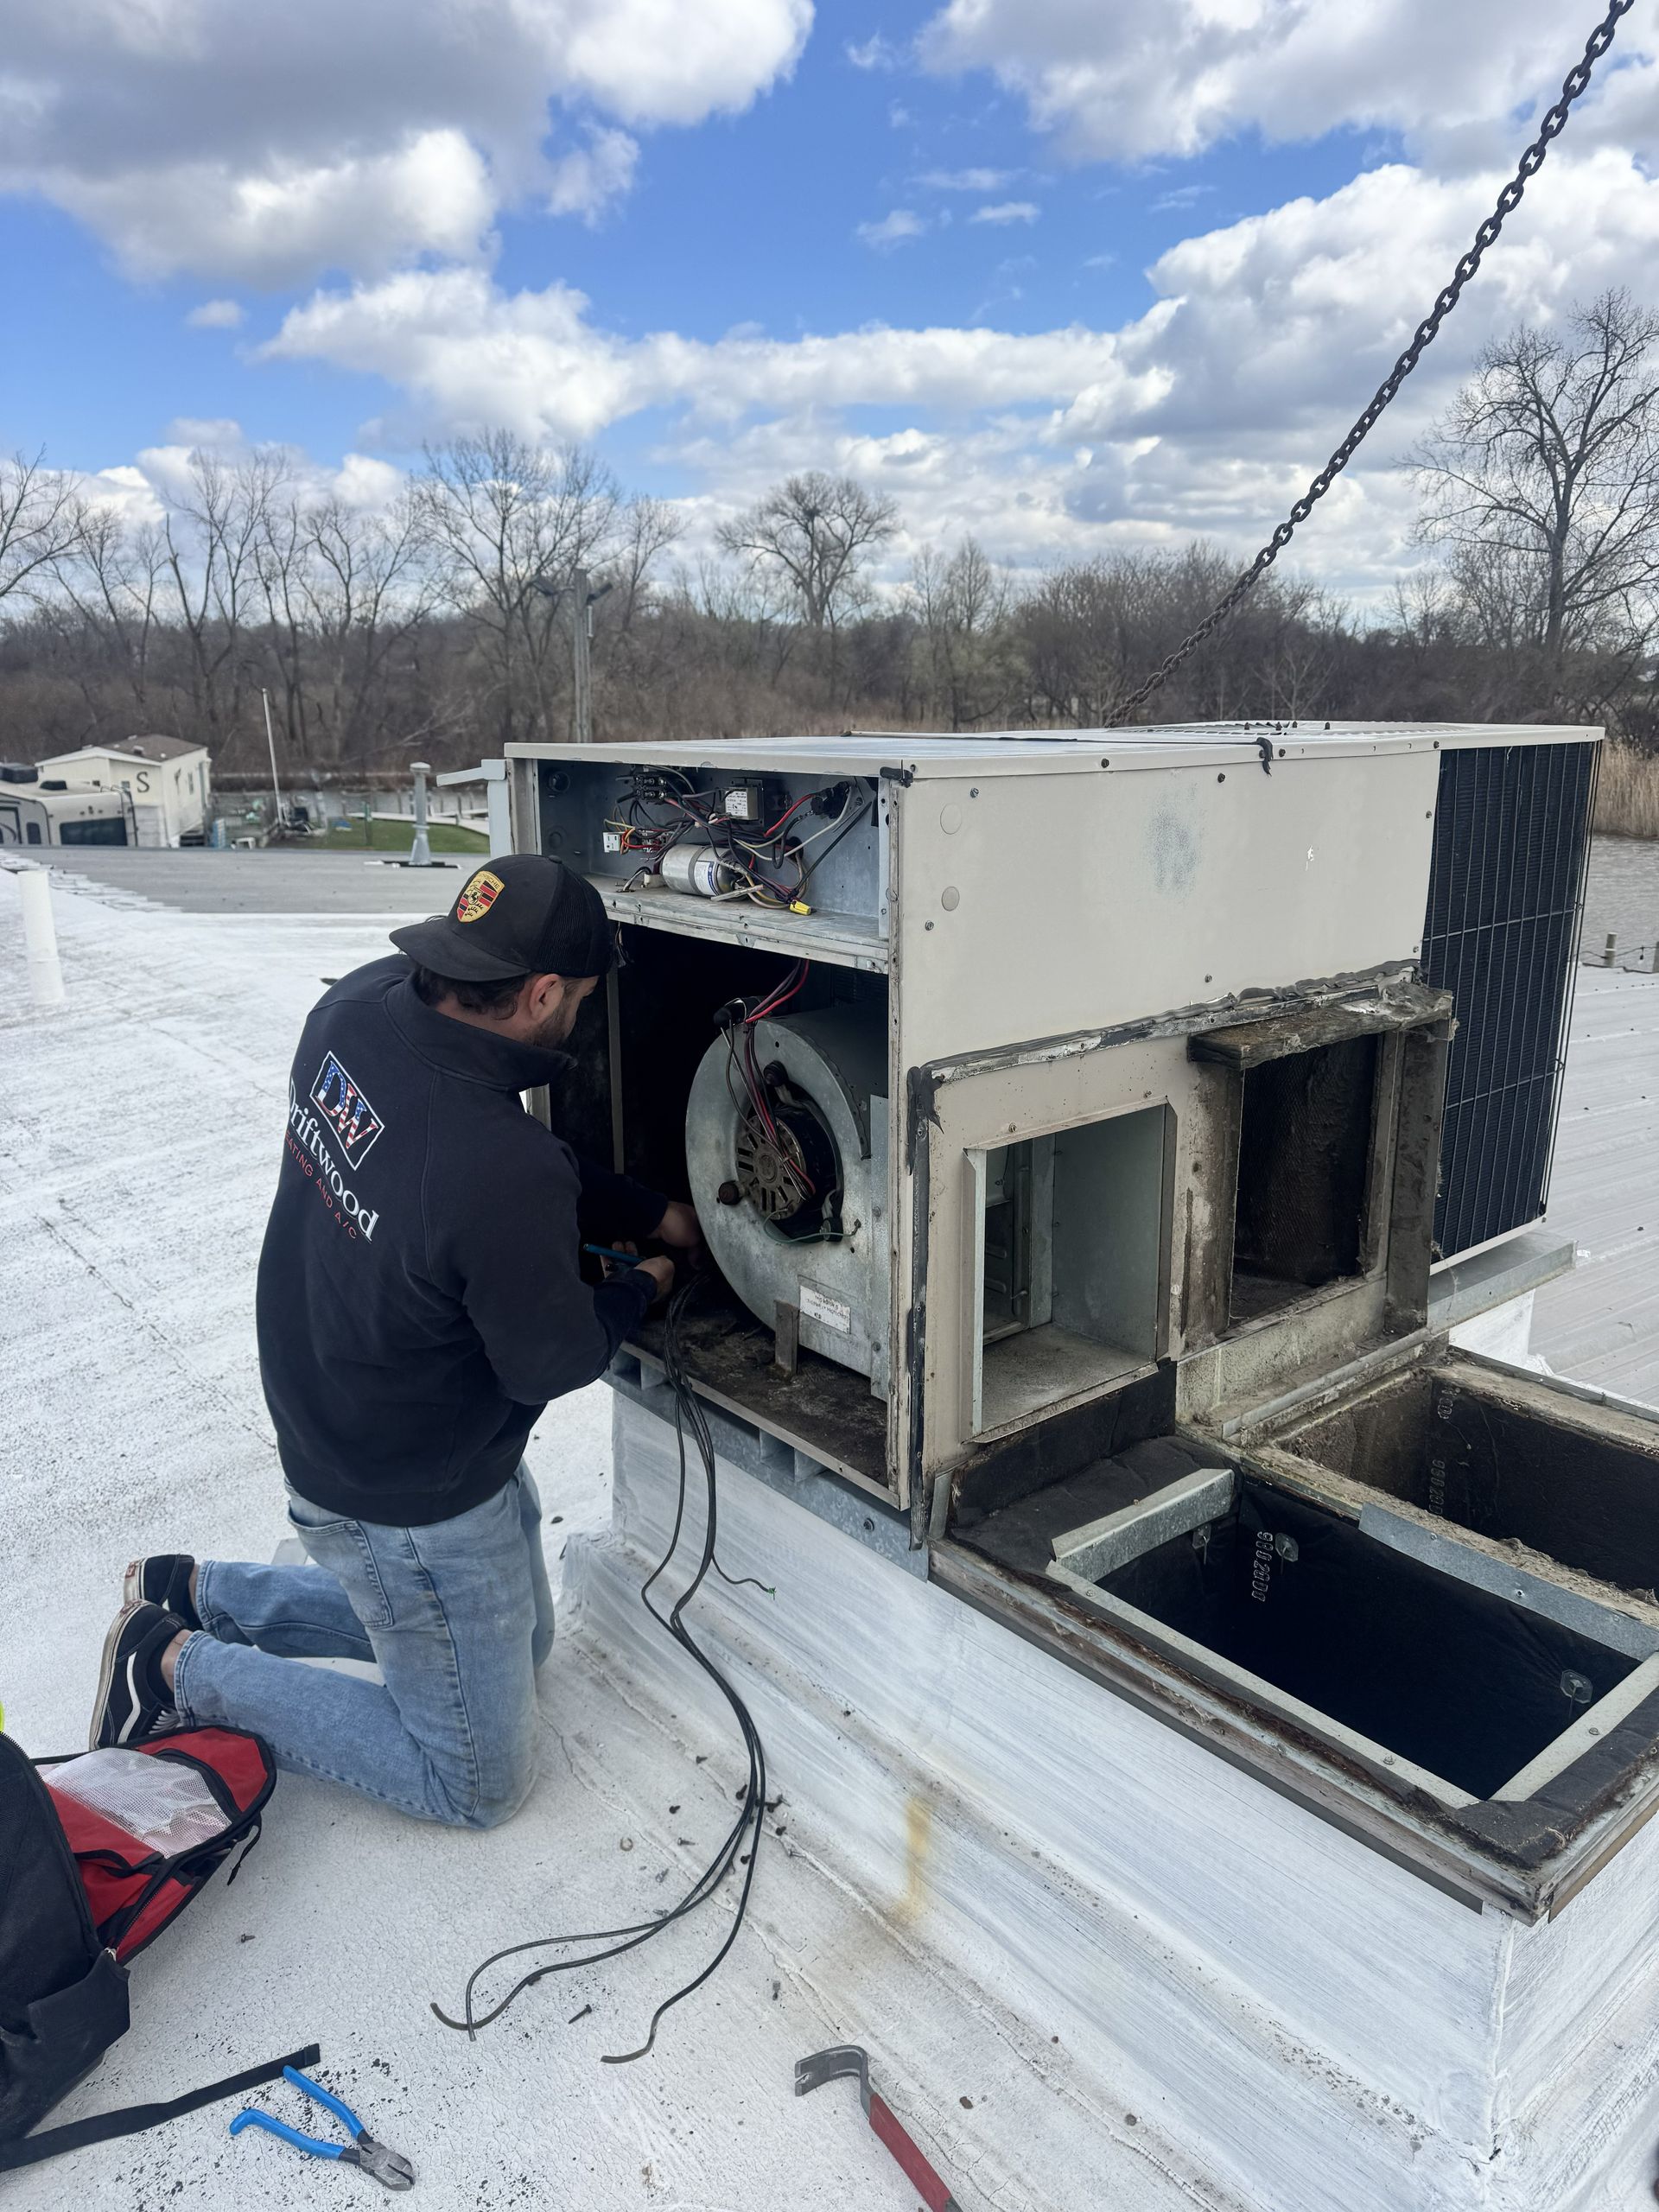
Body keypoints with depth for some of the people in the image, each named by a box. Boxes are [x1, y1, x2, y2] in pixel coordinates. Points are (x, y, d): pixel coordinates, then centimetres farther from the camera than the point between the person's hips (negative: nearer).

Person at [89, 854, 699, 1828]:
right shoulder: (502, 1175, -38)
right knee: (481, 1782, 13)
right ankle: (183, 1667, 11)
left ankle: (198, 1592, 30)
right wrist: (640, 1291, -1)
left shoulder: (361, 1004, -13)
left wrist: (655, 1212, 4)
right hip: (413, 1502, -9)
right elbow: (552, 1364, -20)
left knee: (524, 1641, 32)